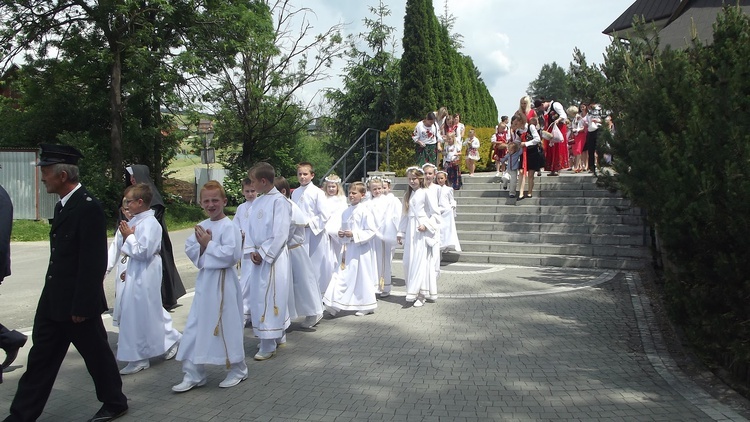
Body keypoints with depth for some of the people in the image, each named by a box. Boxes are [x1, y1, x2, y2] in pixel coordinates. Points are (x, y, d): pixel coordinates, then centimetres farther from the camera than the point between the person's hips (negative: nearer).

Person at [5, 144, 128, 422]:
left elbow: (93, 262, -22)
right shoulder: (63, 205, 10)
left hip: (76, 302, -9)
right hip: (53, 300, 9)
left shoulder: (88, 207, -20)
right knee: (41, 358, 14)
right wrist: (52, 297, 18)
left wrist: (81, 305, -20)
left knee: (96, 353, 8)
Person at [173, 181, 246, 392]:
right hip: (204, 281, 7)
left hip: (223, 282, -7)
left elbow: (231, 254, -23)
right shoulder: (201, 226, 10)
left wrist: (208, 244, -16)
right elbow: (189, 249, 6)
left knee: (228, 326, 3)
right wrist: (202, 245, -13)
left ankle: (237, 370, 22)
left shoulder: (229, 226, -13)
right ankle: (193, 375, 22)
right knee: (195, 328, 10)